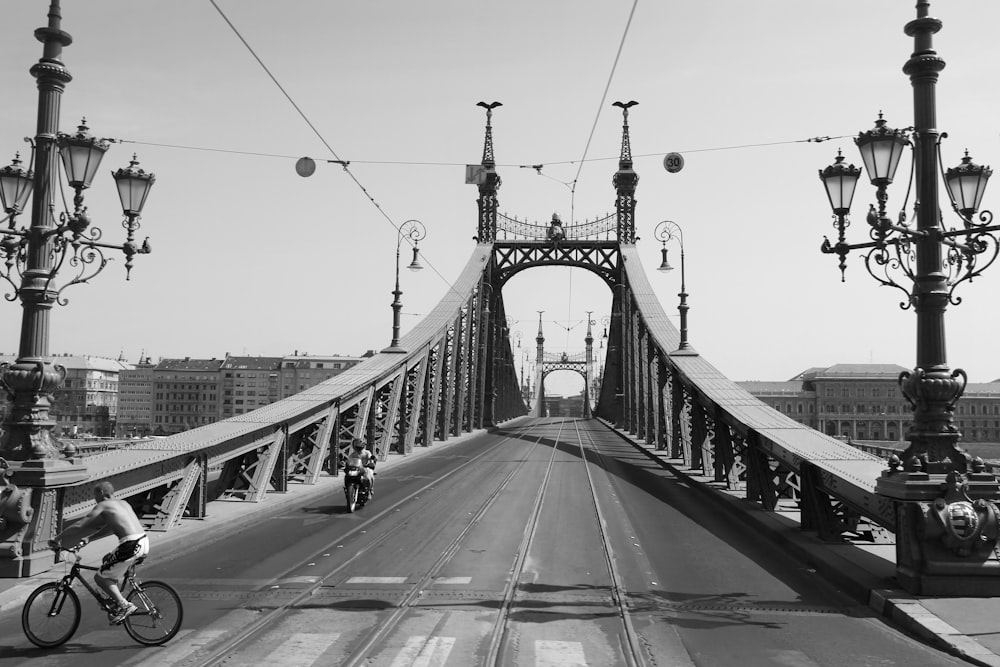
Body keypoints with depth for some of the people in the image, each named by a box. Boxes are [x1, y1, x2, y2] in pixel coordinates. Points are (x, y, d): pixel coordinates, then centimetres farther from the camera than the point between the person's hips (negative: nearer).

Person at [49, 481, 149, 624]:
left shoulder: (102, 506, 3)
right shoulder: (123, 504, 25)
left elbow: (78, 527, 0)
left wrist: (57, 538, 12)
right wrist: (89, 538, 34)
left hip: (131, 546, -8)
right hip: (144, 542, 8)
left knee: (100, 577, 8)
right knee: (106, 560, 31)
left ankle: (125, 605, 2)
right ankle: (117, 598, 30)